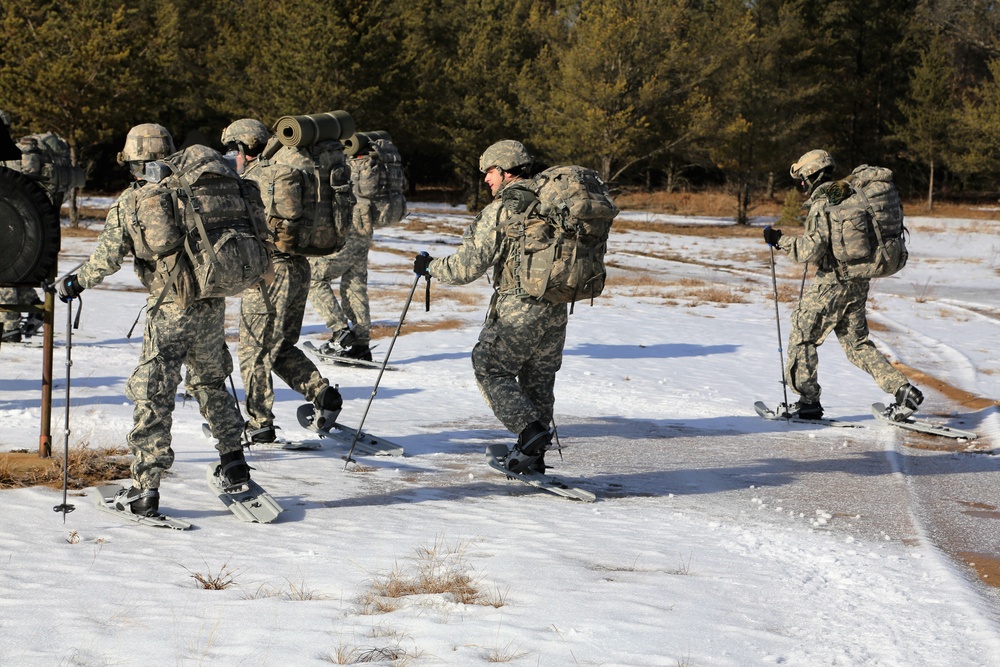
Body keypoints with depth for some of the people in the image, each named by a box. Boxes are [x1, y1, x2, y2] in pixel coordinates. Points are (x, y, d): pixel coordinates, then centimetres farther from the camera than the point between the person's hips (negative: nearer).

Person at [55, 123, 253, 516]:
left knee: (153, 396, 0)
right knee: (210, 382, 23)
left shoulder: (129, 203, -5)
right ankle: (233, 462, 26)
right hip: (212, 305, 5)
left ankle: (146, 488, -1)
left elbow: (107, 258, -7)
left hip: (169, 310, -5)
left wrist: (75, 283, 10)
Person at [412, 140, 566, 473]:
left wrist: (429, 266, 3)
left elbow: (467, 266, -12)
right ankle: (533, 456, 19)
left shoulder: (500, 210, -11)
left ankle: (529, 430, -13)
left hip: (518, 308, -7)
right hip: (557, 309, 7)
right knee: (538, 379, 16)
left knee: (491, 370, 5)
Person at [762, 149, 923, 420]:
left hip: (832, 281, -8)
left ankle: (808, 401, 10)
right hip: (860, 282, 8)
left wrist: (780, 241, -9)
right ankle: (902, 390, 3)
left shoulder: (822, 204, -14)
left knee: (802, 336, 6)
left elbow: (813, 250, -21)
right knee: (857, 341, 14)